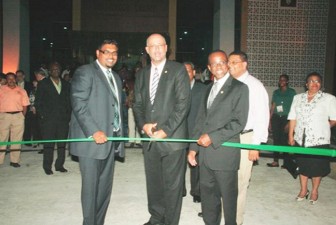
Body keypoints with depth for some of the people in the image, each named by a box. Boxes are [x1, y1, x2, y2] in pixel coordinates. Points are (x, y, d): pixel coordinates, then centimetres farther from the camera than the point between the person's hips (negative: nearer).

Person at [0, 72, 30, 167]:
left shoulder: (21, 91, 11)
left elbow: (25, 105, 8)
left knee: (16, 140, 3)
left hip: (18, 116, 1)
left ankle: (14, 160, 10)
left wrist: (22, 117, -1)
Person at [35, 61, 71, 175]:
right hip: (48, 119, -3)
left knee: (62, 144, 4)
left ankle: (59, 165, 14)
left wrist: (68, 114, 4)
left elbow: (69, 101, 15)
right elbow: (38, 102, 4)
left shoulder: (66, 84, 15)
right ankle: (47, 167, 9)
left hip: (63, 119, 3)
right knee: (48, 144, -1)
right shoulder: (43, 84, 6)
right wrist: (42, 115, -5)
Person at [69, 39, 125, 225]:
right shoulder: (85, 72, -4)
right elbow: (78, 104, -14)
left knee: (105, 187, 10)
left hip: (110, 140, 7)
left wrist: (119, 136, 14)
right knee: (90, 186, 0)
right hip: (91, 139, -7)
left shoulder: (115, 77, 20)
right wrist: (94, 131, -21)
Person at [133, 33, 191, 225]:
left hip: (172, 137, -5)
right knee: (153, 182, 15)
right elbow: (138, 104, 15)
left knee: (173, 185, 3)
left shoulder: (178, 70, -3)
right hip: (150, 138, 5)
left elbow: (183, 103, -10)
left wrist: (165, 130, -15)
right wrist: (143, 124, -5)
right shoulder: (142, 74, 14)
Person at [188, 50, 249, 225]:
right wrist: (193, 148, 10)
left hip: (225, 153, -6)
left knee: (228, 195, 8)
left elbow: (239, 122, -12)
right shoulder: (209, 89, 17)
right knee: (208, 195, 15)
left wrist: (212, 137, -15)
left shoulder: (239, 88, -4)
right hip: (205, 152, 6)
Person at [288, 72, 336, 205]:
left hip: (319, 140, -3)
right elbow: (293, 118, 6)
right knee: (303, 165, 14)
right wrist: (291, 135, 3)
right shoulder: (298, 98, 8)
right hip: (301, 139, 3)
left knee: (317, 166, 8)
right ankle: (303, 190, 31)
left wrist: (323, 128, 3)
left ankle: (314, 191, 29)